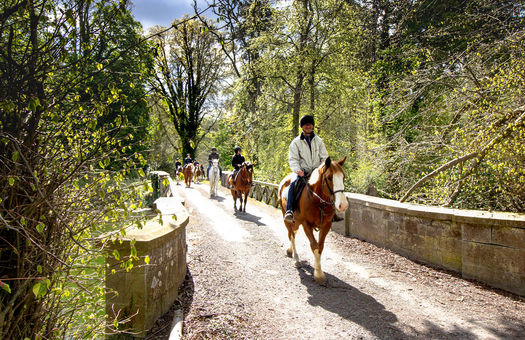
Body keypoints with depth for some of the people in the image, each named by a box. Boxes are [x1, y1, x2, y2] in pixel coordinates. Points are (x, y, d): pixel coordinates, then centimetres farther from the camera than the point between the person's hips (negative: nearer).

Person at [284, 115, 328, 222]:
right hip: (303, 172, -2)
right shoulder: (296, 142, 3)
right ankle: (289, 211, -31)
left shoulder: (318, 140, 11)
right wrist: (298, 170, -21)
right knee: (293, 184, -30)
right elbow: (292, 159, -4)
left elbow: (324, 157, 10)